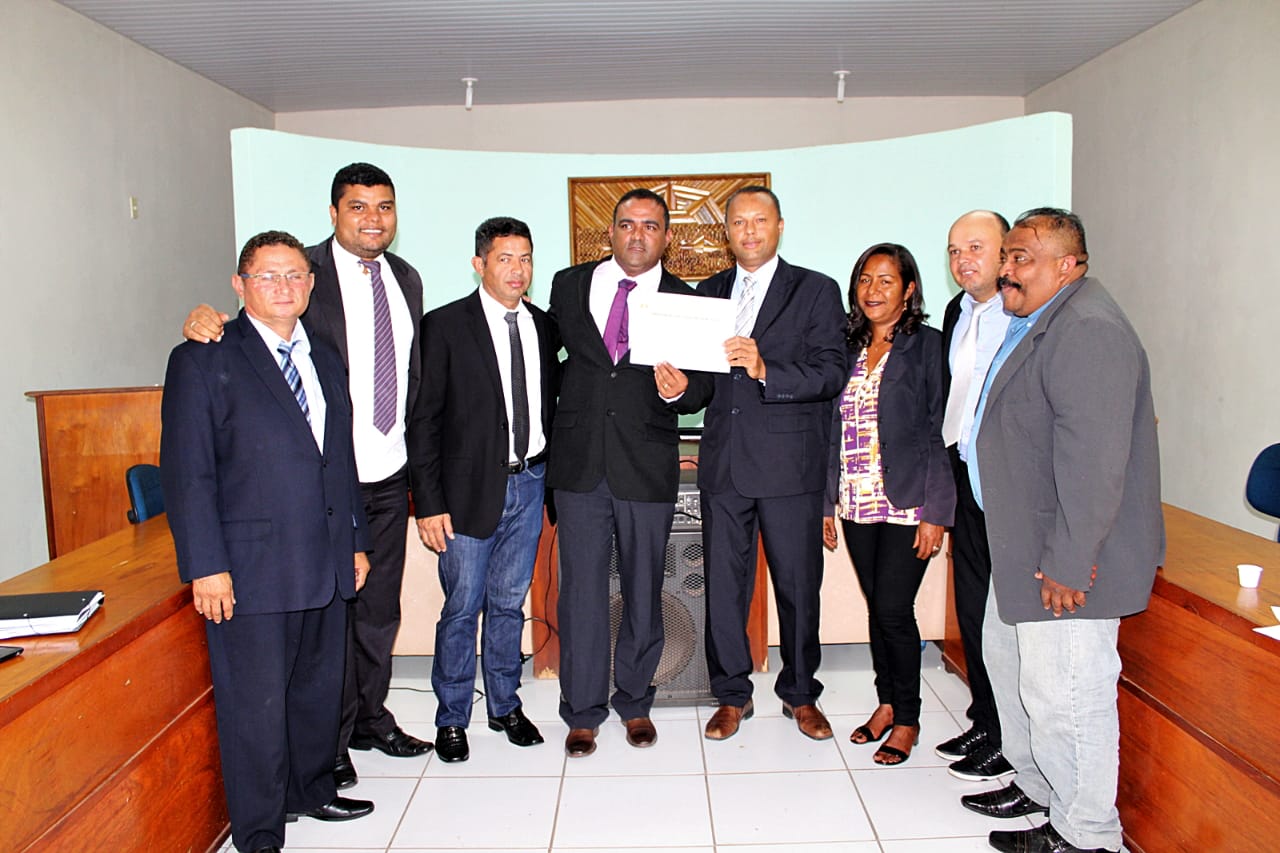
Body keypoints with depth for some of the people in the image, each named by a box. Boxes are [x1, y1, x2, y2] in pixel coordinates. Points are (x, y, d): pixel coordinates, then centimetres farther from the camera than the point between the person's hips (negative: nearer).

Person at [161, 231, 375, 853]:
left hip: (326, 566, 6)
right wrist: (206, 566, -14)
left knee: (320, 688, 19)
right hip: (250, 568, -6)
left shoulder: (325, 360, 14)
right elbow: (186, 472, -9)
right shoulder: (203, 361, -5)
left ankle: (312, 790, 40)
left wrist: (356, 540, 16)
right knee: (255, 704, 5)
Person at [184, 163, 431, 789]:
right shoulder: (303, 272, -9)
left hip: (388, 472, 6)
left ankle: (371, 717, 37)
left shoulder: (406, 278, 9)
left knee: (380, 604, 17)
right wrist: (204, 319, -34)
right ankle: (331, 737, 25)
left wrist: (418, 452, 11)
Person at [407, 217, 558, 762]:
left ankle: (505, 706, 30)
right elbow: (423, 420, -7)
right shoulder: (445, 326, -5)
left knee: (509, 603, 14)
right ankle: (451, 719, 22)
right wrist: (428, 503, -11)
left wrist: (551, 476, 7)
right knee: (462, 608, 4)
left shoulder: (543, 327, 8)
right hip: (471, 489, -4)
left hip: (529, 484, 4)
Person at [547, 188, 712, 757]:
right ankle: (583, 712, 21)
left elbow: (703, 385, -1)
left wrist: (679, 390, -23)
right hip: (579, 464, 1)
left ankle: (634, 702, 29)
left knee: (643, 589, 10)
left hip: (648, 468, 0)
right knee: (582, 588, 5)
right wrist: (557, 434, 10)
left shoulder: (684, 302, 3)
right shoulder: (569, 285, 8)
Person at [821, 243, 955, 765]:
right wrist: (827, 501, 9)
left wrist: (935, 512, -13)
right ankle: (886, 703, 29)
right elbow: (836, 431, 12)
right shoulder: (849, 349, 11)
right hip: (857, 503, 5)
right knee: (877, 608, 12)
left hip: (906, 504, -5)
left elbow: (940, 432, -8)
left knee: (893, 610, -4)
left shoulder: (927, 347, -4)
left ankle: (907, 720, 16)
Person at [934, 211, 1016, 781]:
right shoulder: (957, 311, 14)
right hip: (965, 477, 8)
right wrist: (944, 476, 14)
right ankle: (985, 722, 31)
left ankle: (1011, 741, 18)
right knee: (972, 608, 15)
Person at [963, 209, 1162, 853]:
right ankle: (1036, 786, 42)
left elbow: (1094, 459, -27)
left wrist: (1068, 562, -24)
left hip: (1065, 560, -11)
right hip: (1021, 547, 11)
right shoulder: (1037, 322, 14)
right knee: (1009, 663, 23)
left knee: (1063, 694, 0)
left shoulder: (1088, 328, -21)